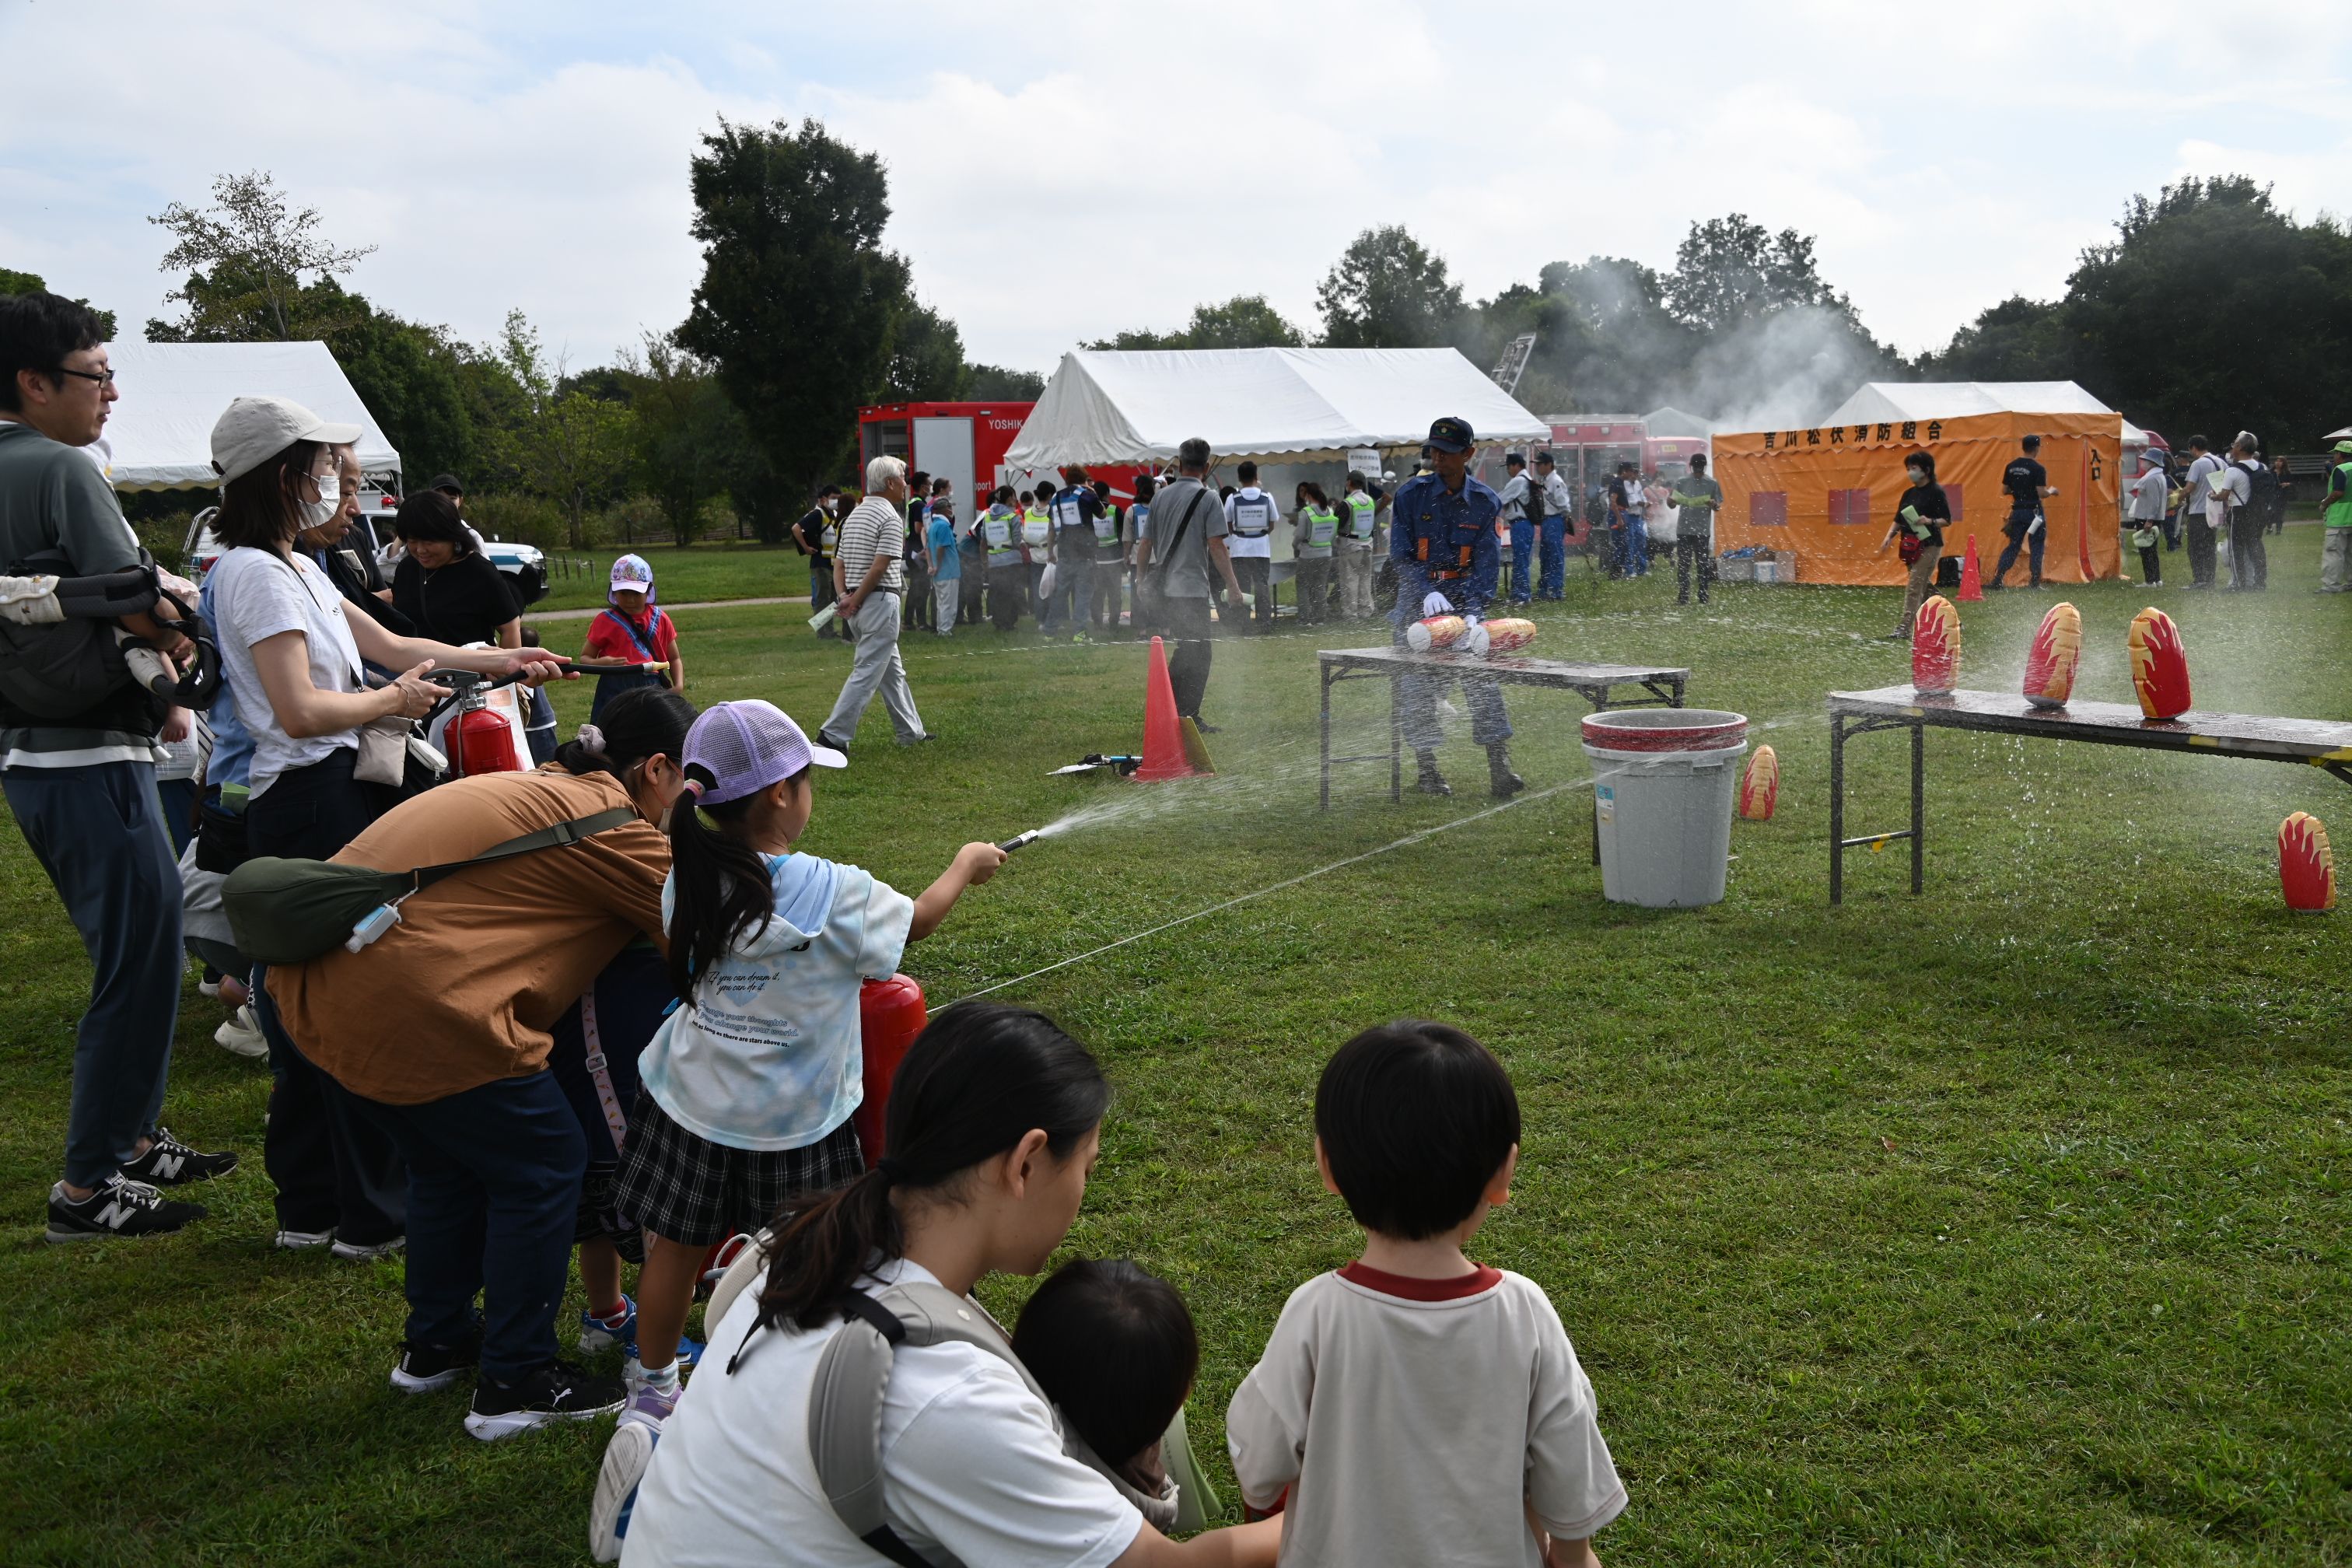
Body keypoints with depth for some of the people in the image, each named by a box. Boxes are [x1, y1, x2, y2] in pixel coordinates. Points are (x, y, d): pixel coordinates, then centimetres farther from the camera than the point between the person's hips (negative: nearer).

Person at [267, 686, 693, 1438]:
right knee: (540, 1170, 6)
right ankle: (514, 1385, 16)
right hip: (414, 1012, -10)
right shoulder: (612, 830, -7)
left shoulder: (536, 788, 21)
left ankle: (435, 1344, 40)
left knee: (451, 1158, 27)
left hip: (316, 986, 10)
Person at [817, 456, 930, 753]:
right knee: (868, 672, -8)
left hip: (858, 608, 9)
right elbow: (879, 567, -19)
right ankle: (835, 733, -12)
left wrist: (845, 596, -1)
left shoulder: (854, 516, 17)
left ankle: (911, 732, 25)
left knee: (893, 671, 17)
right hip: (881, 601, -9)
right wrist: (856, 600, -13)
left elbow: (839, 565, 12)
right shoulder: (891, 518, -11)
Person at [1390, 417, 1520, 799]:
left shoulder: (1485, 502, 0)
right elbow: (1400, 555, -6)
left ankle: (1500, 766, -12)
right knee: (1416, 685, -2)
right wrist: (1427, 592, -22)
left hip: (1464, 598, 1)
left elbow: (1487, 562, -4)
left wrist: (1473, 610, -18)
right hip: (1418, 599, 0)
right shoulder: (1411, 494, -4)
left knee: (1483, 678, -10)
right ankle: (1427, 770, 6)